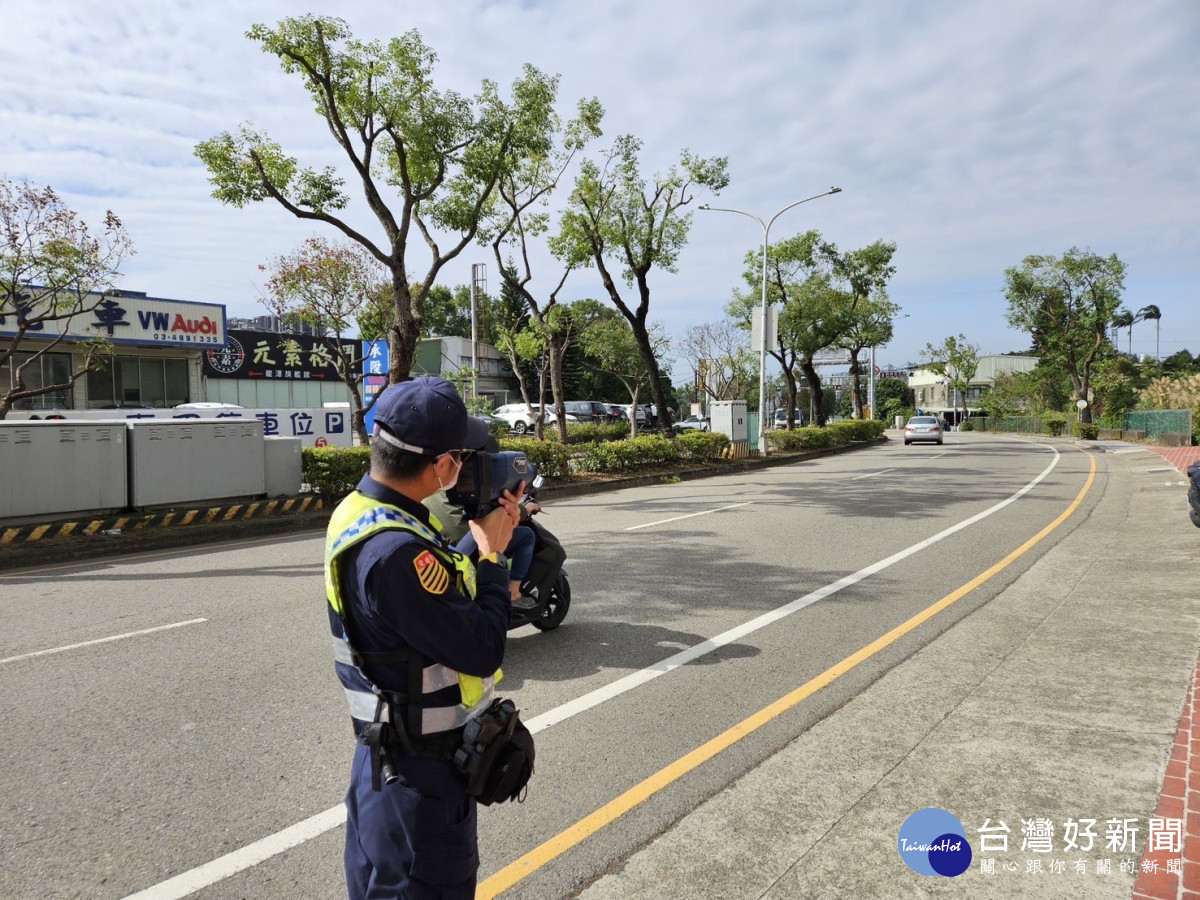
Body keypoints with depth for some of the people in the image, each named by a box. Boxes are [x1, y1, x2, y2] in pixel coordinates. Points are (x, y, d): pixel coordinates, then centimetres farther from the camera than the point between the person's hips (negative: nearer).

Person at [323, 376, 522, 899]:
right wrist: (491, 556, -14)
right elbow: (482, 650, -27)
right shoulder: (394, 551, -32)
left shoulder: (362, 512, -1)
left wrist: (486, 537, -4)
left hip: (385, 755, 9)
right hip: (421, 775, -9)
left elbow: (446, 596, 7)